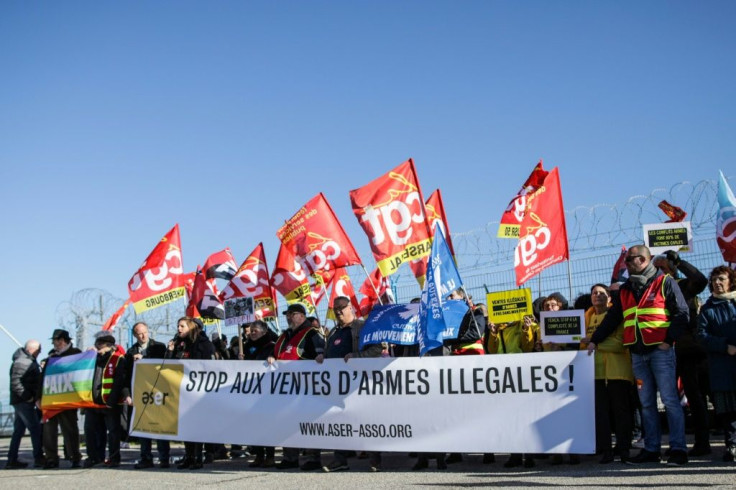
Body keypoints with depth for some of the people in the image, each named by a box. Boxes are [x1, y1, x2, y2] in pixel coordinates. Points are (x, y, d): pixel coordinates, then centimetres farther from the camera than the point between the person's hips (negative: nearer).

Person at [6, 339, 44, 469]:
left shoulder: (30, 361, 16)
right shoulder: (21, 362, -15)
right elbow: (15, 383, -22)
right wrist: (27, 396, -20)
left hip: (25, 401, 10)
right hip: (23, 401, -10)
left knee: (18, 430, 11)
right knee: (35, 429, -8)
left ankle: (12, 460, 15)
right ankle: (38, 458, -5)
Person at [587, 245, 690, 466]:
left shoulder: (664, 282, 0)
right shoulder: (625, 290, 17)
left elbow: (682, 314, -5)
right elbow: (612, 318, 19)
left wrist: (669, 340, -13)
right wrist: (594, 340, 13)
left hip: (660, 351, -5)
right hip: (637, 354, 6)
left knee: (670, 400, -5)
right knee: (646, 404, 6)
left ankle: (678, 449, -1)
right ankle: (651, 449, 10)